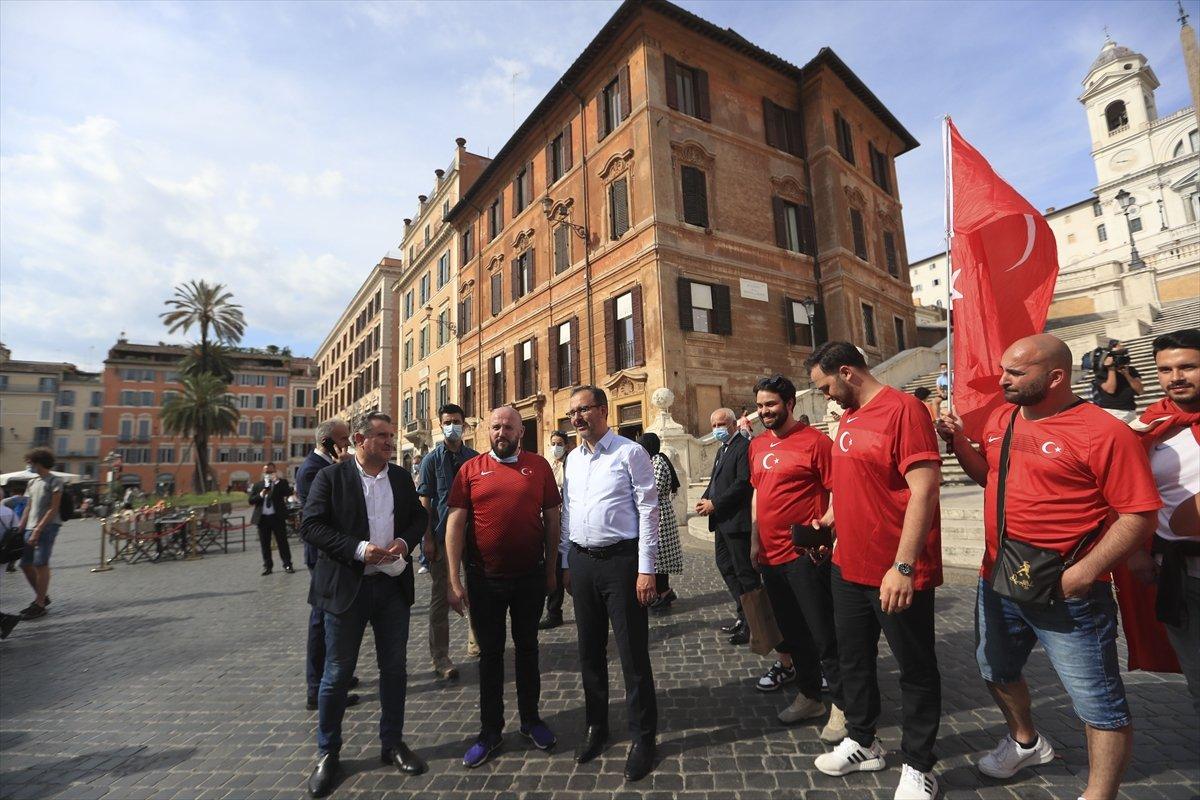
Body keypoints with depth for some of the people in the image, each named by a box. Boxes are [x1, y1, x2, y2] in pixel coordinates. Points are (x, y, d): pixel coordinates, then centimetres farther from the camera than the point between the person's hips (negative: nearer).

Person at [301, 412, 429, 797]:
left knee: (394, 668, 14)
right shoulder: (331, 477, -7)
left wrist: (405, 541, -10)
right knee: (337, 673, 11)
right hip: (346, 586, -4)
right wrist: (358, 549, -21)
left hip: (393, 584, 4)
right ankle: (327, 752, 32)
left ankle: (393, 743, 33)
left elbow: (419, 517, 10)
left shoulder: (402, 477, 5)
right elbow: (310, 525, -12)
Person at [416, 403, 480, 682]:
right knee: (440, 596, 7)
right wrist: (428, 538, -12)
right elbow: (424, 501, -6)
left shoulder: (475, 458, 3)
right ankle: (440, 657, 19)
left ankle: (475, 642, 35)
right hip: (442, 536, -3)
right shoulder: (432, 459, -3)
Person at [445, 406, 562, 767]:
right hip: (484, 578, 0)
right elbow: (454, 525, -6)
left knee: (527, 647, 18)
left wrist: (551, 569, 4)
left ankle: (530, 719, 38)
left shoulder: (538, 466, -4)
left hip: (530, 576, 1)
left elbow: (552, 519, 1)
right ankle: (490, 731, 33)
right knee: (490, 653, 14)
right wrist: (454, 581, -9)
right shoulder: (470, 469, -5)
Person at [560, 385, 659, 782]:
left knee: (633, 652, 5)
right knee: (590, 650, 18)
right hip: (582, 560, 6)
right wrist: (567, 563, 14)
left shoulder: (630, 453, -9)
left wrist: (646, 569, -13)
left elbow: (648, 510, -10)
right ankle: (596, 726, 38)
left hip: (620, 559, -6)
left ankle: (642, 737, 26)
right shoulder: (573, 458, 10)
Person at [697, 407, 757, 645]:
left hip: (736, 520, -10)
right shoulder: (722, 450, 18)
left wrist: (714, 504, -19)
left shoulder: (744, 447, -13)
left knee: (745, 571, 0)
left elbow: (743, 483, -21)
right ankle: (744, 614, 30)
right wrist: (705, 499, 1)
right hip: (721, 520, 10)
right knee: (725, 566, 17)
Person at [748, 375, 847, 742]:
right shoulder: (757, 445, 10)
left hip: (805, 554, -7)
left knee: (822, 633, 4)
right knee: (792, 631, 19)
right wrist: (755, 539, 14)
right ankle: (809, 697, 36)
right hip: (770, 555, 7)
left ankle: (841, 706, 23)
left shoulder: (814, 440, -10)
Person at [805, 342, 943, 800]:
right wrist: (829, 519, 10)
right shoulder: (848, 418, 9)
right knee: (853, 659, 21)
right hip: (848, 568, 8)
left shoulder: (903, 409, -17)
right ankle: (861, 743, 41)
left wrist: (903, 566, -26)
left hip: (897, 575, -8)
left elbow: (924, 490, -23)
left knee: (916, 671, 13)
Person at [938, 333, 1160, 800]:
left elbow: (1139, 514, -16)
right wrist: (958, 443, 0)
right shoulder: (1001, 418, 4)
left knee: (1099, 704, 9)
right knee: (997, 672, 25)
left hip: (1067, 594, -7)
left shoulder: (1103, 433, -16)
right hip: (996, 582, 7)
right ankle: (1025, 741, 51)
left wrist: (1084, 573, -23)